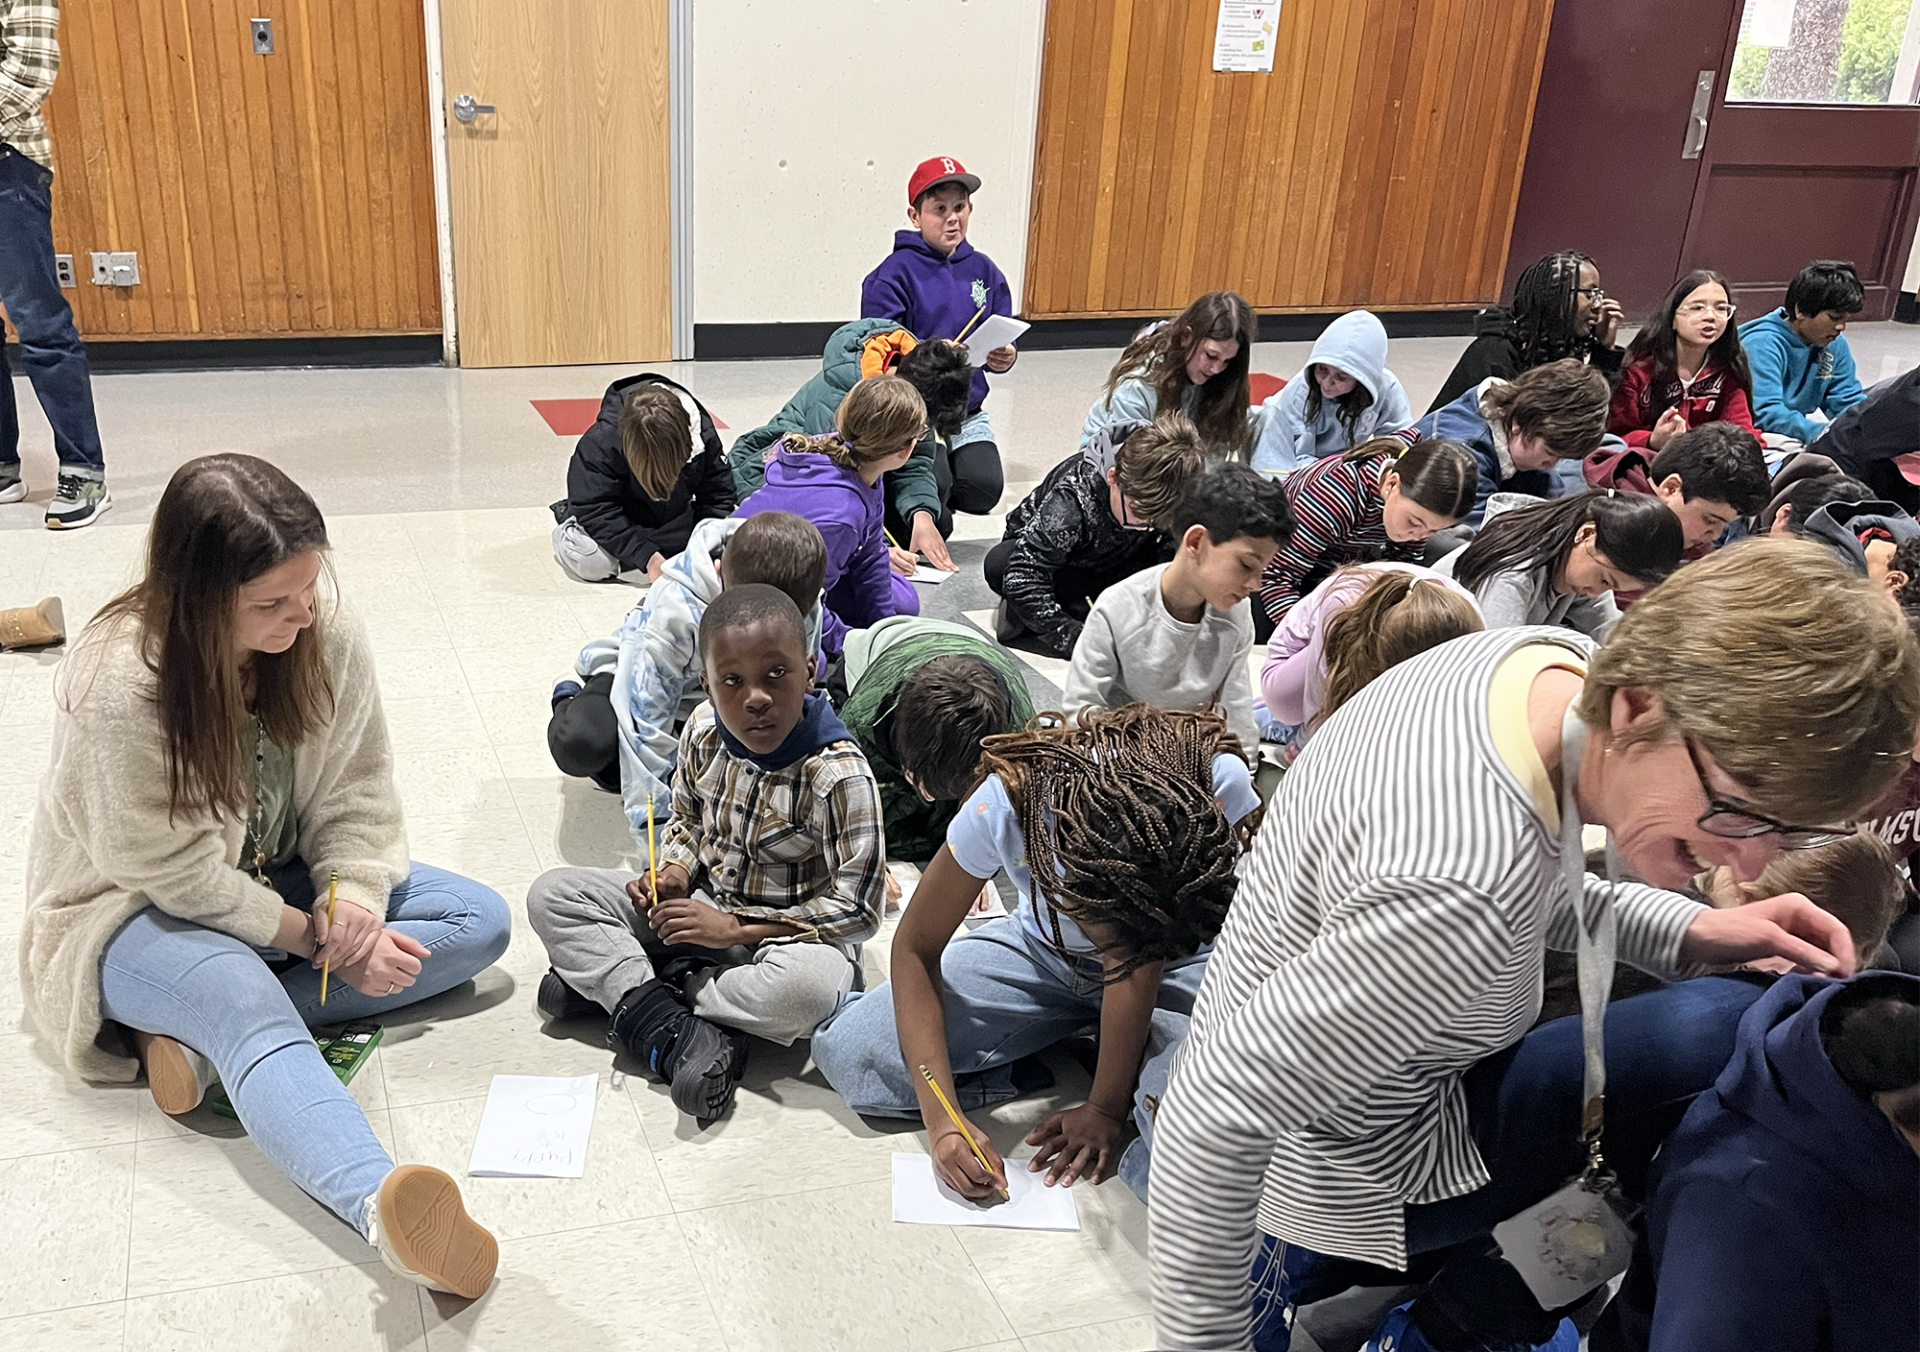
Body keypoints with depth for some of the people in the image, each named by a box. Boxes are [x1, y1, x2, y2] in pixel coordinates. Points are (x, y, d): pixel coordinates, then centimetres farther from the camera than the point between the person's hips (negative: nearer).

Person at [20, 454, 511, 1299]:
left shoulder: (327, 632, -13)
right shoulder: (117, 685, -27)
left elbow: (356, 793, -5)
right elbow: (174, 873, -22)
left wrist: (354, 903, -21)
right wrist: (315, 936, -19)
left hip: (280, 880, 7)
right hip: (138, 911, -6)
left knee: (478, 921, -9)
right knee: (245, 1000, -38)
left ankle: (198, 1032, -22)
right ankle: (383, 1205, -64)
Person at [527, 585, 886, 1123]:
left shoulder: (839, 776, -25)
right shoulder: (705, 731, -7)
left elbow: (856, 909, -21)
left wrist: (737, 929, -22)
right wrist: (674, 873, -9)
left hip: (787, 931, -5)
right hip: (703, 905, 5)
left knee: (805, 988, -41)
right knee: (553, 894, -9)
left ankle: (608, 984, -22)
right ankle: (669, 1029, -25)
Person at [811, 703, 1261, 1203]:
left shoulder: (1217, 783, -35)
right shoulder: (1005, 803, -33)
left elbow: (1143, 961, -25)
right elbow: (916, 949, -19)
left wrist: (1106, 1108, -21)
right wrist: (941, 1121, -26)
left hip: (1173, 963, -1)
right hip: (1042, 952, 1)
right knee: (847, 1053, -16)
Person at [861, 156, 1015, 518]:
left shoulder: (983, 270, 8)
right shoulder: (895, 272, -8)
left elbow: (1003, 338, 10)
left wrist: (1005, 358, -13)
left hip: (967, 412, 4)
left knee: (983, 491, -11)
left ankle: (940, 464, 21)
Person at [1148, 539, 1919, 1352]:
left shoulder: (1551, 660, -13)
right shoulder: (1463, 890, -40)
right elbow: (1212, 1120, -34)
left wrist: (1691, 932, -4)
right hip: (1359, 1176, -8)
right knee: (1732, 1029, -10)